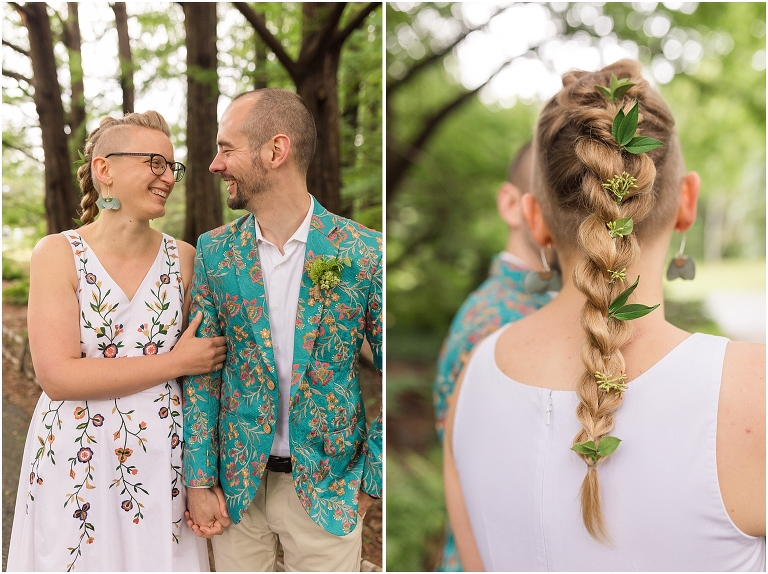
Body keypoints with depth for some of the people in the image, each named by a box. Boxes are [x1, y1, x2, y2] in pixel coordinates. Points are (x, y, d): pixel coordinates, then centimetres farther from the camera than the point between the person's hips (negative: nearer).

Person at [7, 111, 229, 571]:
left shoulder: (183, 259, -1)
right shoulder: (59, 254, -8)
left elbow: (203, 370, 3)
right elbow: (57, 375, -17)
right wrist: (176, 361, -16)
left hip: (163, 463, 2)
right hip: (76, 464, -2)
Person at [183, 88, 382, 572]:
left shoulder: (365, 253, -13)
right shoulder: (214, 251, -4)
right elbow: (202, 371, 0)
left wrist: (372, 481, -5)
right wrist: (199, 480, -3)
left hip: (328, 487, -2)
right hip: (236, 481, 2)